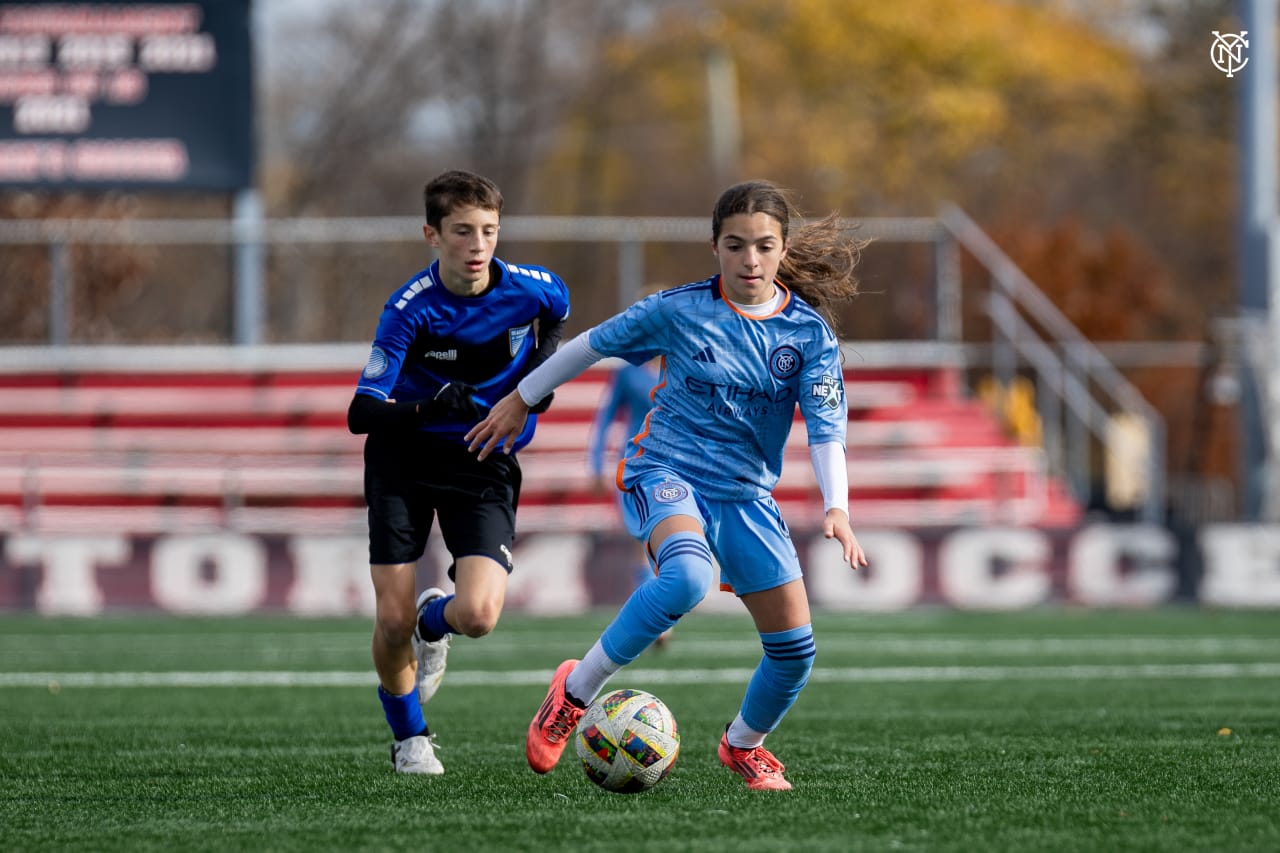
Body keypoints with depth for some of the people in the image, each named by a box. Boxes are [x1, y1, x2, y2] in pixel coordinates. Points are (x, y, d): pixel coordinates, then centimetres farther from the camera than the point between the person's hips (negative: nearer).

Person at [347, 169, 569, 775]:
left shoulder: (530, 289, -11)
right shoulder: (410, 309, -20)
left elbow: (556, 311, 17)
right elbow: (361, 413, -25)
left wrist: (546, 358, 0)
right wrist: (429, 407, -42)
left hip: (485, 462, 1)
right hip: (404, 458, -1)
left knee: (478, 616, -19)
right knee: (392, 622, -6)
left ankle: (434, 621, 21)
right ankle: (409, 737, 23)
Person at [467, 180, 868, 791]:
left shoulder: (809, 333, -4)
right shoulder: (680, 310, -8)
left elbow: (826, 430, -8)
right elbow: (594, 344, 6)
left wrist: (836, 509, -25)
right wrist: (520, 401, 15)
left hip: (746, 493, 4)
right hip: (665, 471, -4)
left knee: (794, 646, -1)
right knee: (688, 574, -38)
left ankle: (744, 745, 31)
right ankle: (575, 691, -24)